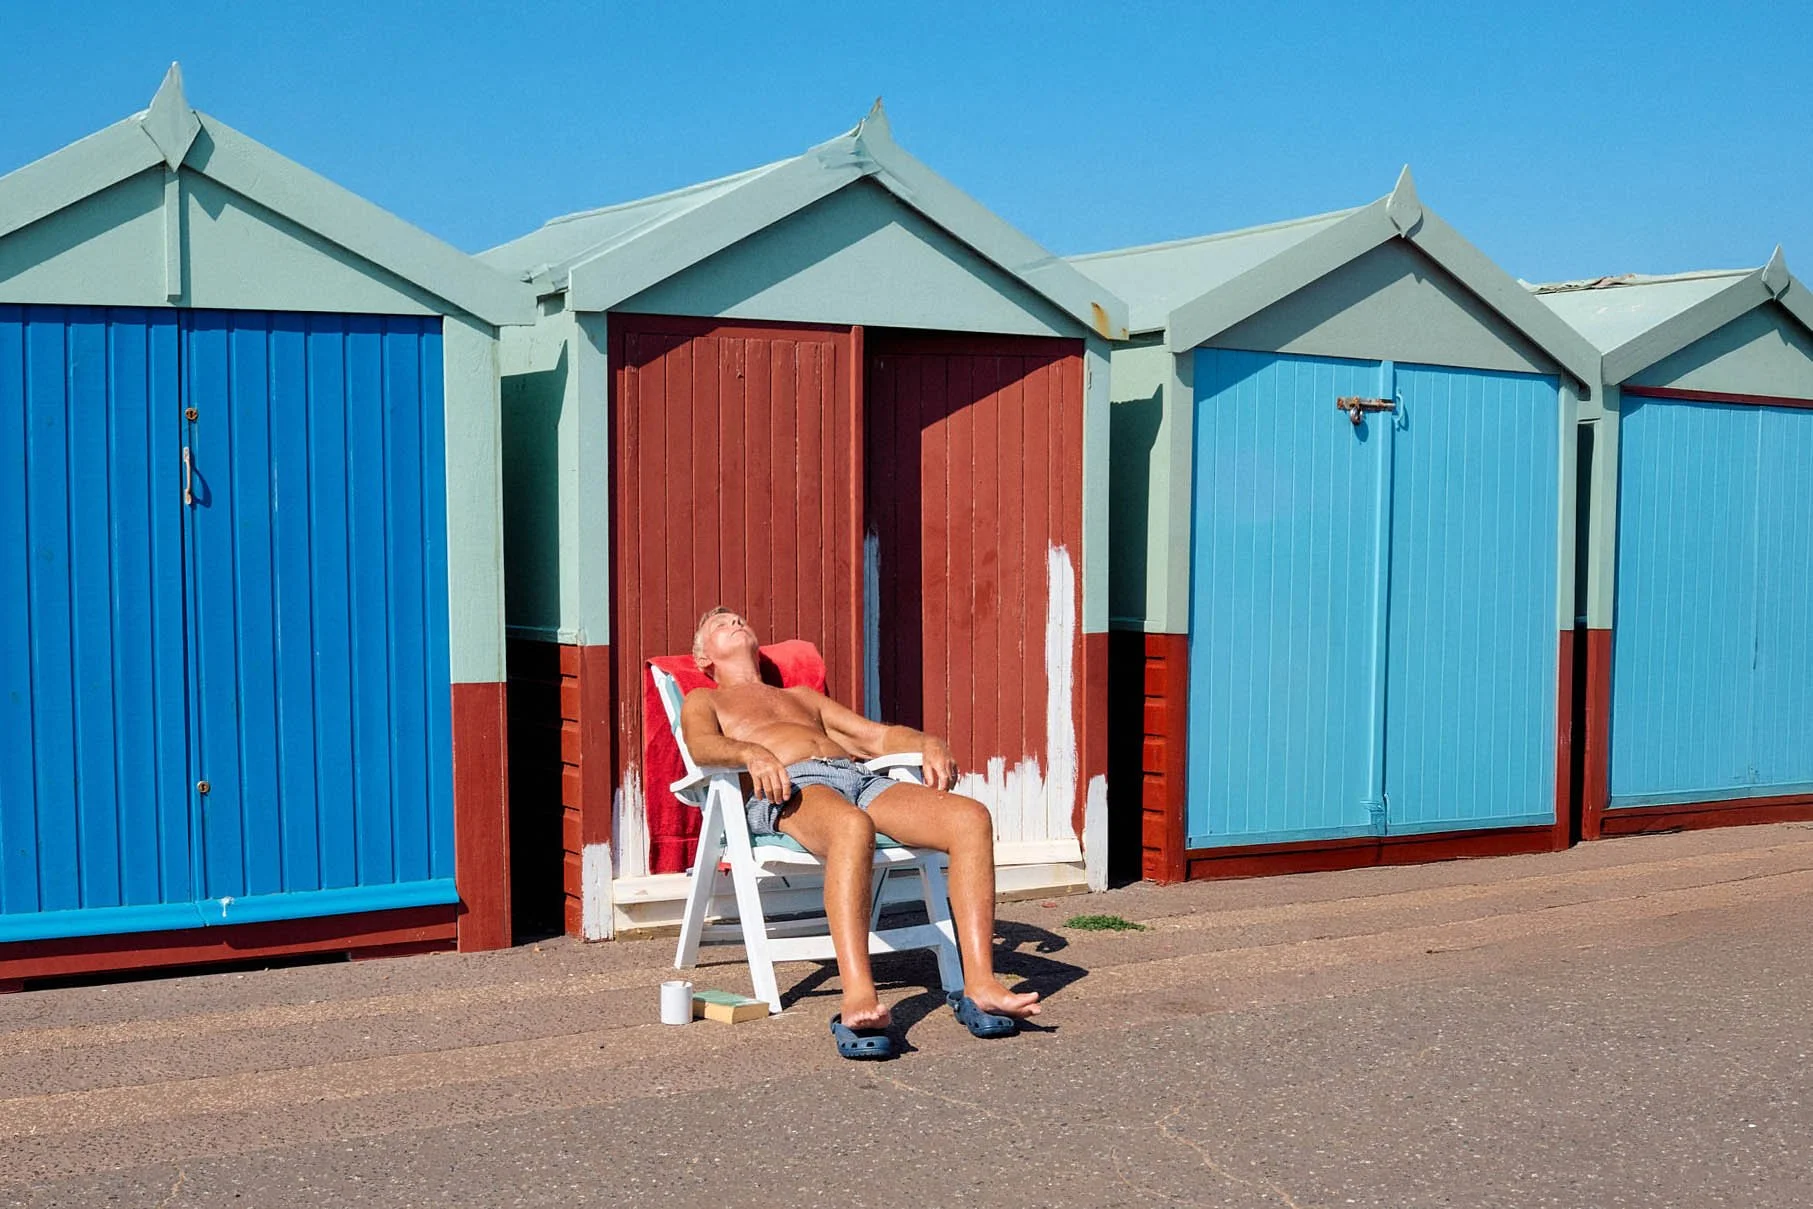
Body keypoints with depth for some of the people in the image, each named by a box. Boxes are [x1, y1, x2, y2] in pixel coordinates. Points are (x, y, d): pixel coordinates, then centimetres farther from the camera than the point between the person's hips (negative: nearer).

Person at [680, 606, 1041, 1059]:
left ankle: (979, 987, -30)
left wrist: (928, 743, 8)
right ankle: (858, 998, -54)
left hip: (859, 777, 5)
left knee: (971, 817, -23)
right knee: (852, 826, -43)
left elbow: (878, 736, 31)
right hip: (788, 786, -5)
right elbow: (701, 745, 2)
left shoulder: (805, 698, 42)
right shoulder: (702, 701, 27)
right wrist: (751, 752, -22)